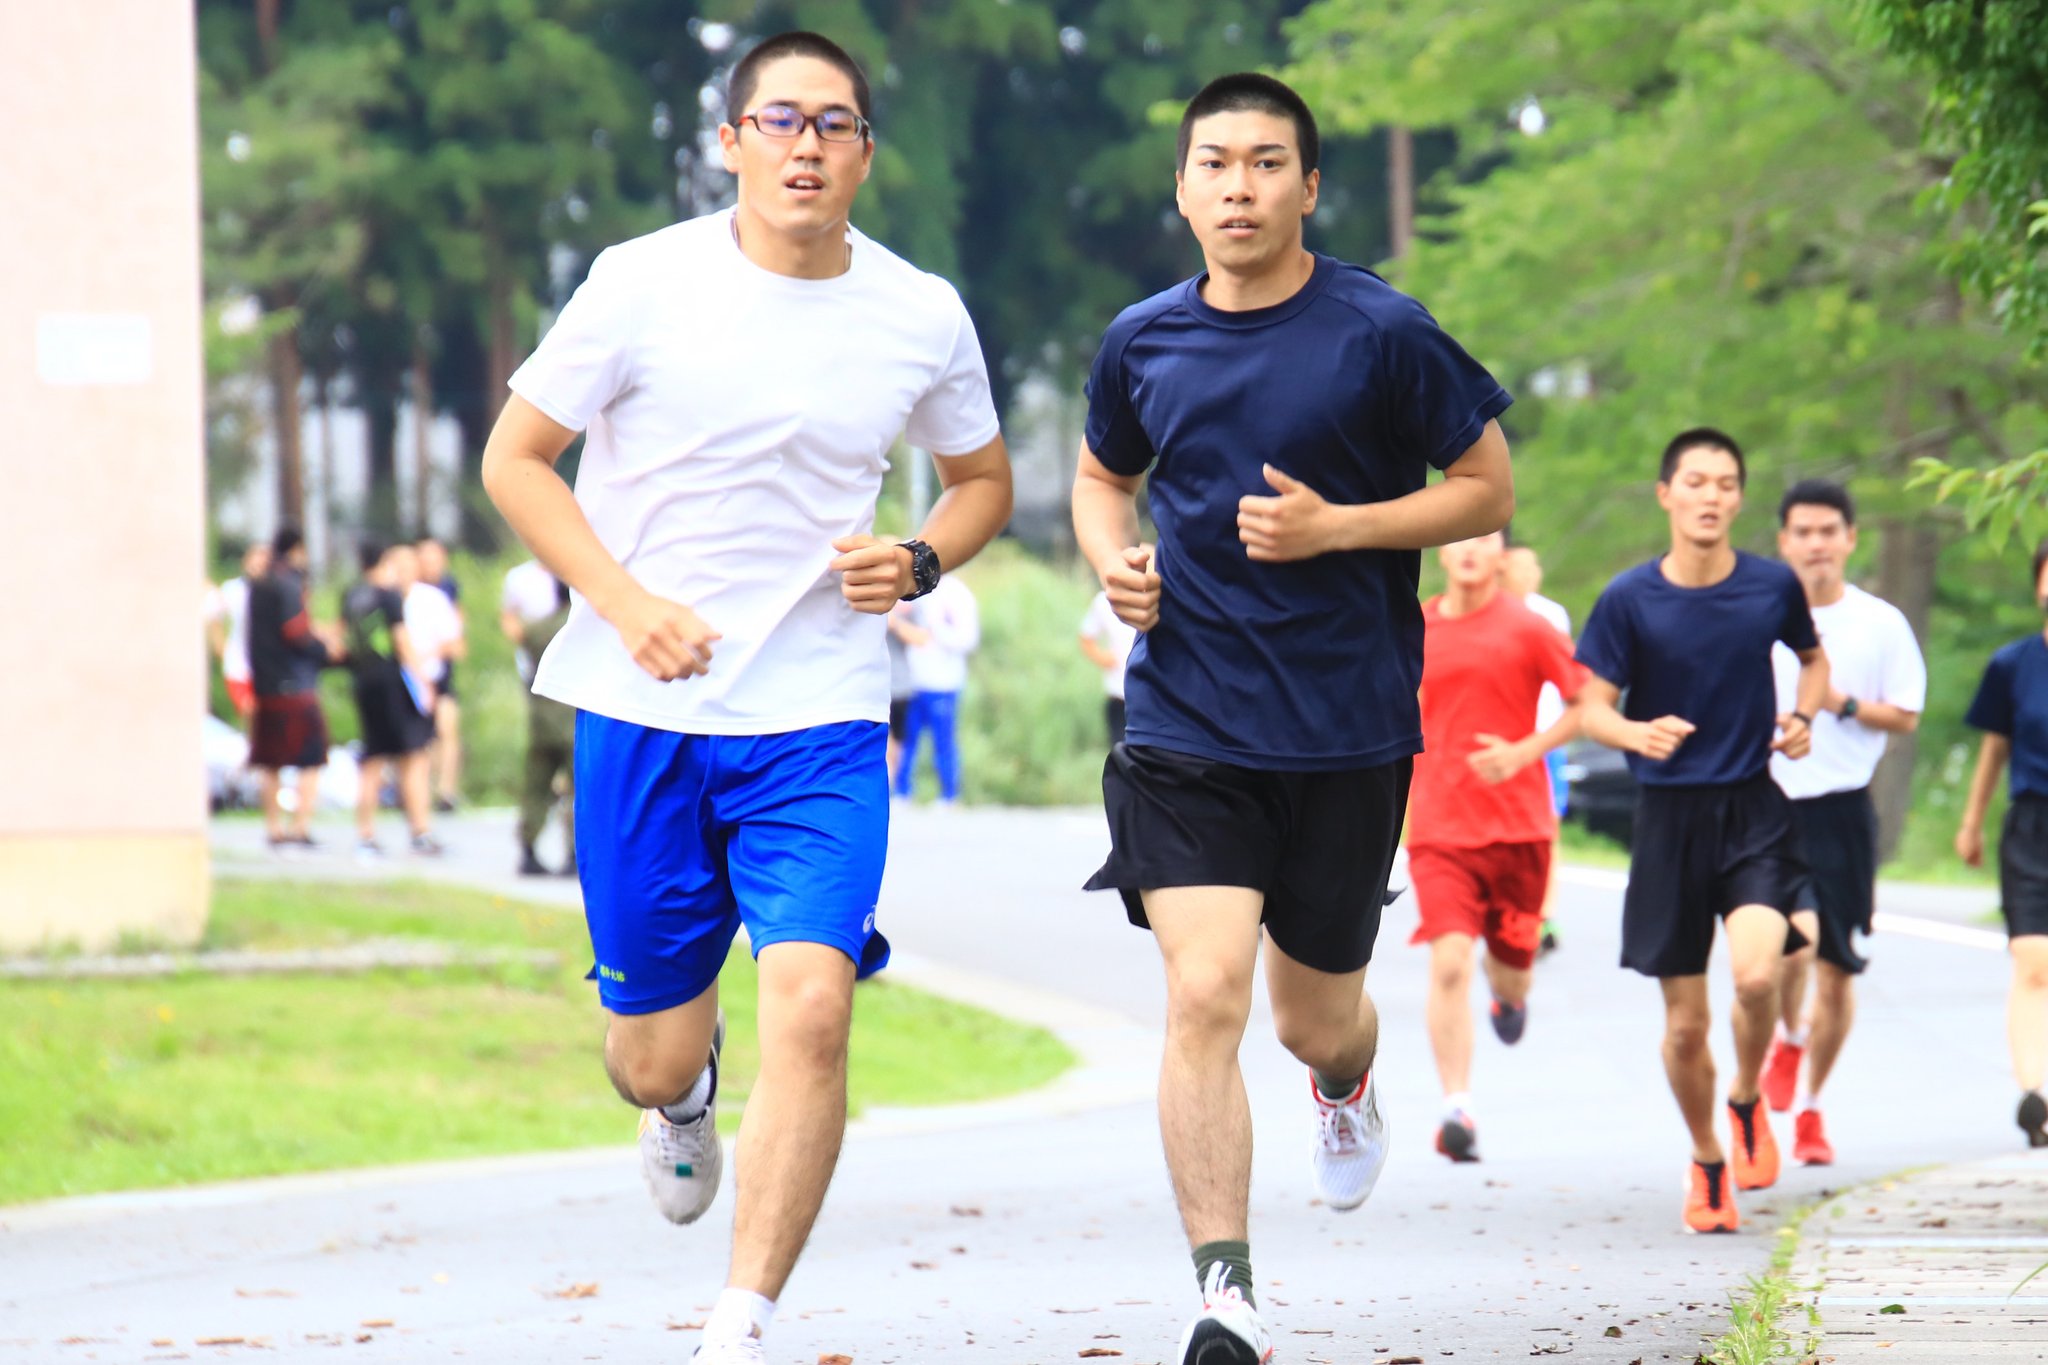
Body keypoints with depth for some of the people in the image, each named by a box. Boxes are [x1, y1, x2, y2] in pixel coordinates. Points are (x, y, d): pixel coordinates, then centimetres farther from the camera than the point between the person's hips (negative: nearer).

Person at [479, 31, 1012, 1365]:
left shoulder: (923, 315, 2)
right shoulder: (647, 284, -6)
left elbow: (983, 480, 19)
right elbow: (515, 458, 2)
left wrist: (917, 563, -3)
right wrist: (625, 600, -12)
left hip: (823, 718, 1)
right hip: (645, 713, -1)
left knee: (812, 1009, -20)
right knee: (652, 1059, 5)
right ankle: (684, 1093, 45)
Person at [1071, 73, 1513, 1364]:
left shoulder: (1382, 333, -7)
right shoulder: (1143, 342, 3)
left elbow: (1489, 491, -1)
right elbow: (1102, 476, 22)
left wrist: (1336, 527, -15)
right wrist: (1114, 559, 0)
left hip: (1348, 730, -1)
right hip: (1186, 725, 1)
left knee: (1313, 1016, 12)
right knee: (1203, 994, -16)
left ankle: (1348, 1079, 51)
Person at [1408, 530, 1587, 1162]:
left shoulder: (1527, 629, -3)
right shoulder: (1414, 631, 6)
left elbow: (1587, 703, 0)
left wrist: (1523, 751, -13)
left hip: (1518, 823, -1)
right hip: (1438, 828, 1)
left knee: (1511, 962, 11)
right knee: (1449, 962, -16)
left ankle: (1510, 995, 51)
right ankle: (1457, 1108, -17)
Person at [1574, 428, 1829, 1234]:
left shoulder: (1773, 587, -1)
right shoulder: (1630, 599, -5)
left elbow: (1813, 659, 19)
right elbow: (1592, 707, -2)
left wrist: (1802, 719, -1)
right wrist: (1637, 733, -23)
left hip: (1756, 812, 0)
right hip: (1669, 816, 0)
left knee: (1756, 972, -24)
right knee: (1685, 1022, 3)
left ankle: (1748, 1104, 6)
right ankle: (1706, 1162, 27)